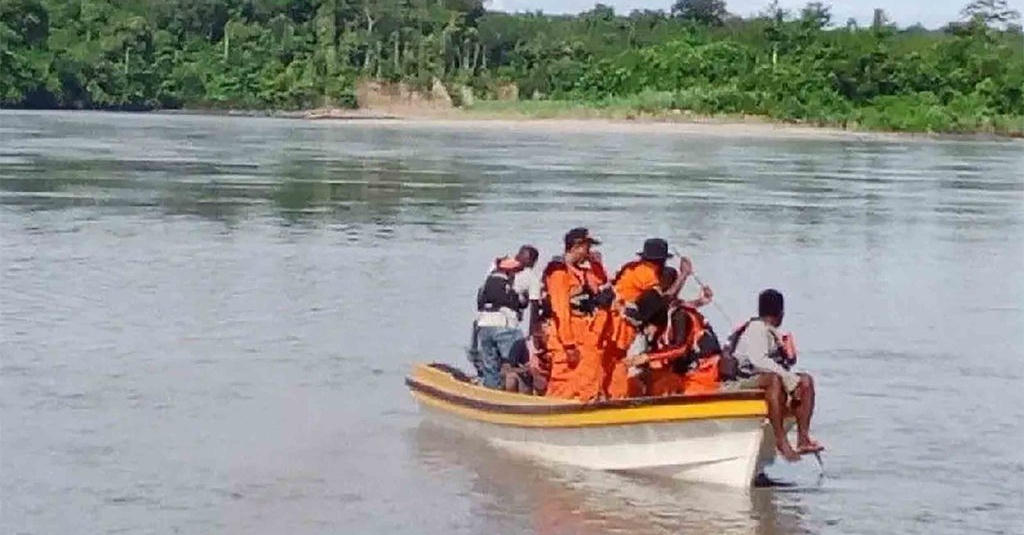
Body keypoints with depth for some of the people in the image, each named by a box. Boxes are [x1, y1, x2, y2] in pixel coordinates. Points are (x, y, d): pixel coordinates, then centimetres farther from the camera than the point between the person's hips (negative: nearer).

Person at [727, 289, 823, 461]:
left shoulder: (773, 333, 18)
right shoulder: (756, 329, -11)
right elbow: (758, 360, -25)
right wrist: (788, 376, -24)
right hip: (744, 381, -10)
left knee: (806, 380, 0)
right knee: (774, 380, -38)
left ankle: (803, 438, -11)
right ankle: (781, 440, -40)